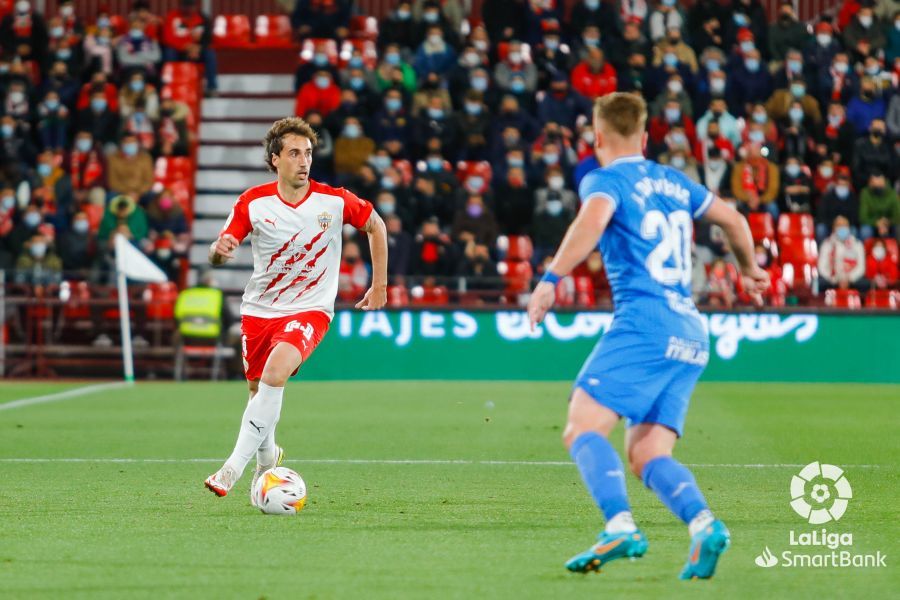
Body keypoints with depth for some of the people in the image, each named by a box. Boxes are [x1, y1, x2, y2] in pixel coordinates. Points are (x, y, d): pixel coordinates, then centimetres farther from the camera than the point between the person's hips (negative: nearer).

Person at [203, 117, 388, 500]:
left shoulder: (334, 201, -10)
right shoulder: (253, 203, -8)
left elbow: (375, 225, 9)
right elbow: (217, 256, -4)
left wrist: (379, 286, 9)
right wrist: (219, 250, -30)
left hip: (309, 310, -3)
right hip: (258, 310, 3)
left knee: (275, 373, -28)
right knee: (257, 390, 12)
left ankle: (234, 467, -25)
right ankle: (266, 458, 44)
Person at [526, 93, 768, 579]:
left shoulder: (604, 180, 2)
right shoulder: (674, 182, 23)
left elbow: (593, 219, -21)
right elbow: (733, 219, 33)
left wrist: (550, 280, -25)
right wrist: (749, 269, 51)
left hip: (644, 324, -7)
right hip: (690, 335, 7)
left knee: (583, 429, -13)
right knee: (645, 455, 4)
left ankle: (620, 527, -34)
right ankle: (704, 525, -21)